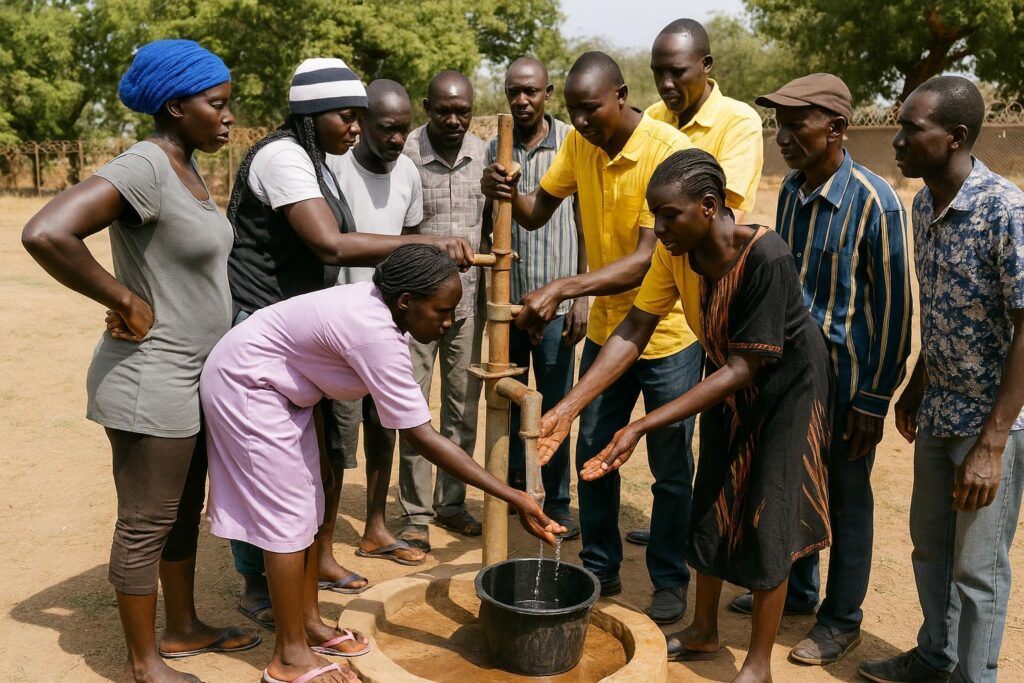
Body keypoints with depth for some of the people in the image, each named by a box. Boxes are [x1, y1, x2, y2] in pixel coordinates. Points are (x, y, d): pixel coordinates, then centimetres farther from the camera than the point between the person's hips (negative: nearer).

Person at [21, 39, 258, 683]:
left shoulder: (188, 166, 8)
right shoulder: (143, 168, -21)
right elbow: (45, 234, -33)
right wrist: (128, 303, -23)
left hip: (193, 376, 9)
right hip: (150, 381, -9)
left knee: (185, 512, 21)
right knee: (146, 526, 6)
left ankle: (183, 628, 38)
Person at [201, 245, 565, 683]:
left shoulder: (382, 307, -8)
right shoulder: (375, 334, -34)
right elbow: (422, 437, -32)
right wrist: (510, 496, -29)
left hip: (283, 389, 9)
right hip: (244, 384, -9)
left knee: (307, 509, 12)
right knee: (287, 518, -5)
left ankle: (308, 623, 25)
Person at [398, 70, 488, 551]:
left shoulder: (484, 153, 3)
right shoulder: (406, 154, -11)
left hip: (469, 299, 4)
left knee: (464, 406, 11)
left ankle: (451, 502, 26)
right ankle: (415, 515, 14)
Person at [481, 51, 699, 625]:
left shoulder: (669, 151, -24)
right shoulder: (579, 144, -3)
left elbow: (648, 260, -31)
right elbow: (537, 214, 2)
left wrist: (562, 289, -40)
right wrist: (507, 193, -20)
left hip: (667, 331, -6)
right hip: (607, 326, 6)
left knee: (672, 470, 7)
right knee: (593, 454, 13)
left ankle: (670, 582, 26)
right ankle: (601, 567, 32)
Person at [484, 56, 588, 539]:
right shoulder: (493, 151, 4)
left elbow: (585, 223, -2)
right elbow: (485, 224, 10)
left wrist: (582, 295, -6)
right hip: (505, 299, 3)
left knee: (555, 407, 6)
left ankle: (557, 503, 20)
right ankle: (511, 491, 31)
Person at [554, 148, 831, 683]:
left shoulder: (765, 257, -36)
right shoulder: (675, 251, -17)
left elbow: (743, 368, -34)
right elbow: (633, 332, -18)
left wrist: (641, 428, -38)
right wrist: (566, 409, -27)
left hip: (786, 383, -6)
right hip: (727, 380, 6)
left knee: (764, 518, 0)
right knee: (711, 504, 15)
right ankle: (703, 633, 35)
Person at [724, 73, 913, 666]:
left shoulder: (874, 201, -18)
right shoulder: (791, 188, 2)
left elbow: (893, 306, -15)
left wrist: (875, 399, -13)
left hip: (846, 382, -6)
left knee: (846, 501, 10)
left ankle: (842, 621, 28)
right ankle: (797, 591, 40)